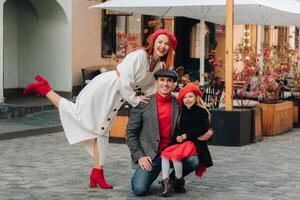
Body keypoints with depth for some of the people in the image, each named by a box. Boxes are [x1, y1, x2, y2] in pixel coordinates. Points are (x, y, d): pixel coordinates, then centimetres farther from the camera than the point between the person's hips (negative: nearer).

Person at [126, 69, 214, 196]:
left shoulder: (180, 105, 3)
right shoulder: (143, 103, -2)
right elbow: (131, 133, 1)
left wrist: (206, 133, -7)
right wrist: (139, 156, -10)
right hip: (149, 156, -2)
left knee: (193, 161, -26)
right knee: (139, 190, -22)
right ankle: (141, 175, 16)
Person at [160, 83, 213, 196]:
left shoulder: (202, 112, 0)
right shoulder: (181, 112, 16)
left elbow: (203, 128, -11)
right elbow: (176, 128, 15)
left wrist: (186, 135, -14)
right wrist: (176, 137, -8)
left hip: (194, 142, -6)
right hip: (179, 141, 6)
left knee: (176, 155, -29)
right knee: (164, 153, -18)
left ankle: (179, 181, -9)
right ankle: (166, 181, -17)